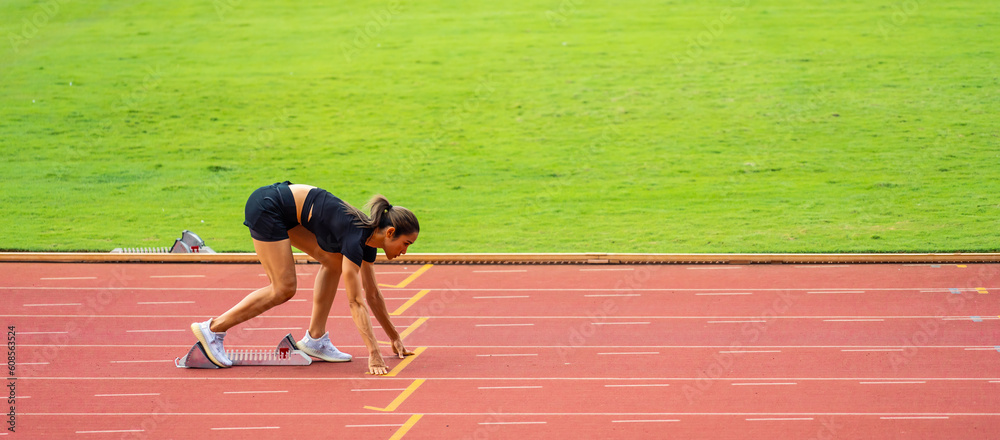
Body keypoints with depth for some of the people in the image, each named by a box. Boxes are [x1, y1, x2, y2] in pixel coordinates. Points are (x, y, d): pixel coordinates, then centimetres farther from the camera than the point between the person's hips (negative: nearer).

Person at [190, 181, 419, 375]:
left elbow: (372, 294, 17)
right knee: (284, 289, -8)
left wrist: (394, 338, 21)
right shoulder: (356, 238, -22)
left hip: (286, 210, 9)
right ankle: (213, 329, -2)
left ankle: (315, 339, 8)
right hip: (267, 208, -9)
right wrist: (374, 353, -27)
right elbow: (356, 301, -24)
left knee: (333, 261, 7)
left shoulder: (368, 238, 4)